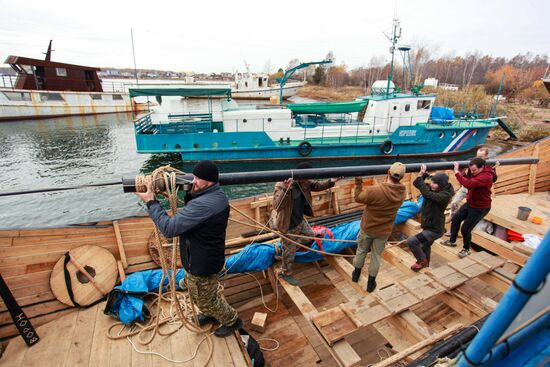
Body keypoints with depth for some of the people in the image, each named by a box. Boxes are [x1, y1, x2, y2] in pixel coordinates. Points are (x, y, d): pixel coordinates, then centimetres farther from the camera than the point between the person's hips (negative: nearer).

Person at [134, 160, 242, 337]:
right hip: (207, 257, 9)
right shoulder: (217, 195, -4)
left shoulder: (202, 205, -37)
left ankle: (232, 321, 40)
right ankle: (210, 314, 57)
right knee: (199, 294, 32)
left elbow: (168, 228, -33)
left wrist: (151, 202, -24)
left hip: (201, 263, -9)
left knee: (205, 299, 18)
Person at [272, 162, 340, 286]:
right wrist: (285, 189, -56)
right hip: (288, 226, -8)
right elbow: (276, 206, -42)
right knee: (289, 253, 11)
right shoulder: (280, 186, -31)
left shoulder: (304, 182, -9)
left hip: (300, 221, 8)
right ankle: (286, 274, 39)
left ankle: (285, 246, 43)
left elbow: (317, 185, 1)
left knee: (310, 236, 30)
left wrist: (330, 182, -18)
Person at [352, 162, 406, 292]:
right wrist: (387, 181, 8)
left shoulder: (375, 190, -32)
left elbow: (358, 198, -16)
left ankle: (356, 274, 44)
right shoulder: (402, 192, -17)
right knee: (376, 256, 19)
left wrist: (358, 182, -9)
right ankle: (371, 283, 33)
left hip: (367, 228, -2)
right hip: (384, 231, 2)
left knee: (361, 251, 22)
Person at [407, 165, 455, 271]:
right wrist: (422, 173, -24)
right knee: (425, 246, 28)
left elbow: (427, 194, -40)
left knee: (411, 241, -17)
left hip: (435, 229, -8)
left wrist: (420, 177, -35)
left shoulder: (445, 195, -27)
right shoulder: (432, 189, -5)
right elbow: (416, 183, -6)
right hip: (428, 226, 9)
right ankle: (425, 262, 54)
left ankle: (422, 260, 7)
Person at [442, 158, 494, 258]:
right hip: (469, 203, 9)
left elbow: (468, 184, -44)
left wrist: (457, 172, -36)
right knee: (455, 219, 16)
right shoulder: (476, 173, -2)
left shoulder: (486, 176, -31)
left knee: (465, 229, -2)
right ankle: (452, 241, 35)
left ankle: (466, 249, 23)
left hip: (480, 208, -9)